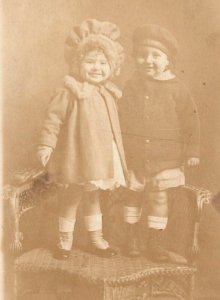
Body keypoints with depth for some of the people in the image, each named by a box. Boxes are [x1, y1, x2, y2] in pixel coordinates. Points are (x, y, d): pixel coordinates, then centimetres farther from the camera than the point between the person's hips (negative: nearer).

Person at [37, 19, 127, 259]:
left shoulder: (109, 94, 6)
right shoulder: (70, 92, -14)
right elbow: (53, 118, -13)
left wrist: (116, 156, 20)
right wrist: (46, 144, -17)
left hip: (101, 157, 6)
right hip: (77, 157, -6)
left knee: (93, 196, 18)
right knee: (71, 197, 8)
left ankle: (96, 239, 32)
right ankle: (65, 239, 26)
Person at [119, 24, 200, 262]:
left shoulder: (176, 88, -6)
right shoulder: (131, 86, 0)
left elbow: (190, 121, -2)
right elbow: (119, 119, 8)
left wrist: (192, 150, -3)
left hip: (165, 158, -1)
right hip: (133, 157, 2)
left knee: (159, 198, 6)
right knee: (132, 195, 12)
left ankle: (155, 242, 21)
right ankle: (131, 237, 30)